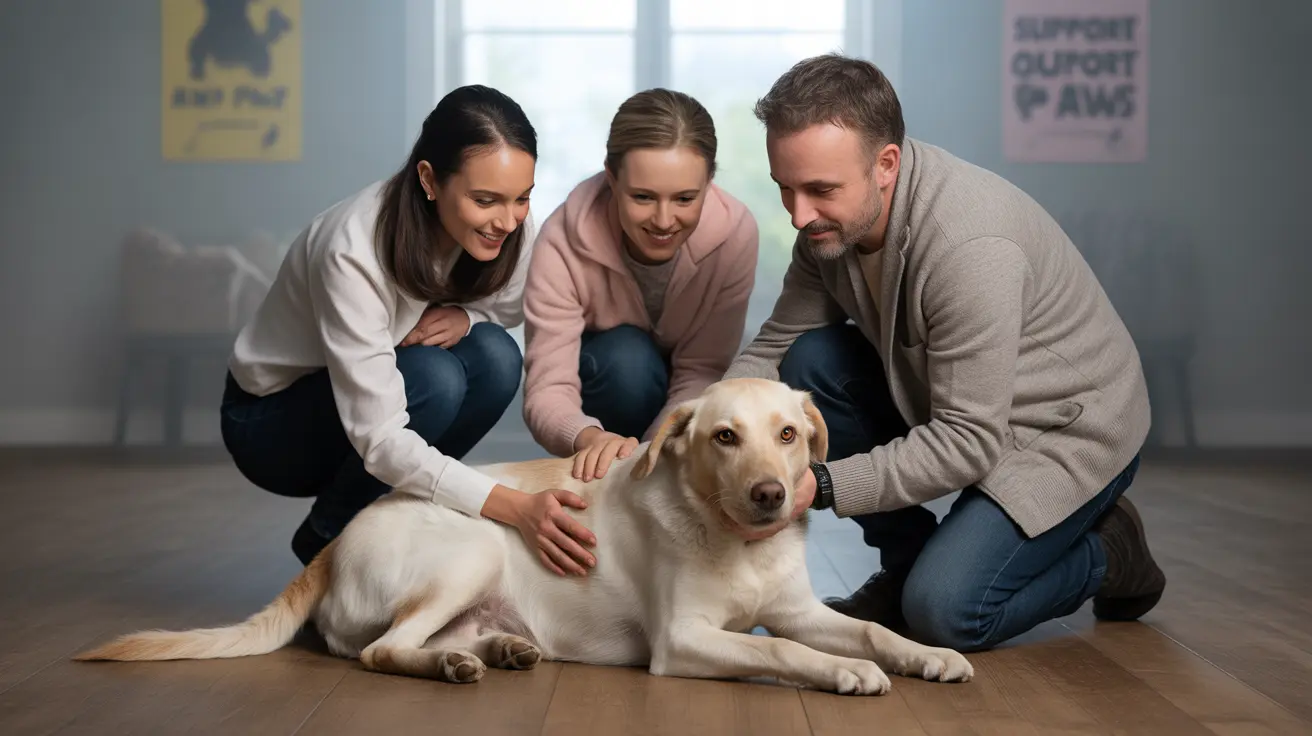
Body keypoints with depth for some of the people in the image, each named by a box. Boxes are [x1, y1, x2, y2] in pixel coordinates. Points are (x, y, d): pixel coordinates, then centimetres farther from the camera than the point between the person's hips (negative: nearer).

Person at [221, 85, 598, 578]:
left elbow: (507, 305, 4)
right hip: (270, 421, -5)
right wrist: (516, 507, -49)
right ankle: (328, 537, -5)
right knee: (434, 378, -32)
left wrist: (465, 315, -21)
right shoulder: (354, 252, -35)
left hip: (371, 389, 6)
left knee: (495, 356, -22)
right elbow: (379, 440, -38)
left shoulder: (508, 226, -18)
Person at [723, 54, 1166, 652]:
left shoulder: (970, 246, -35)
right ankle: (906, 563, 3)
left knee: (944, 611, -23)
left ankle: (1109, 553, 8)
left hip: (1067, 431, -8)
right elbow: (771, 349, -4)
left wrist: (820, 486, -35)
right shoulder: (832, 219, -10)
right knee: (811, 362, -14)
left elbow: (969, 442, -31)